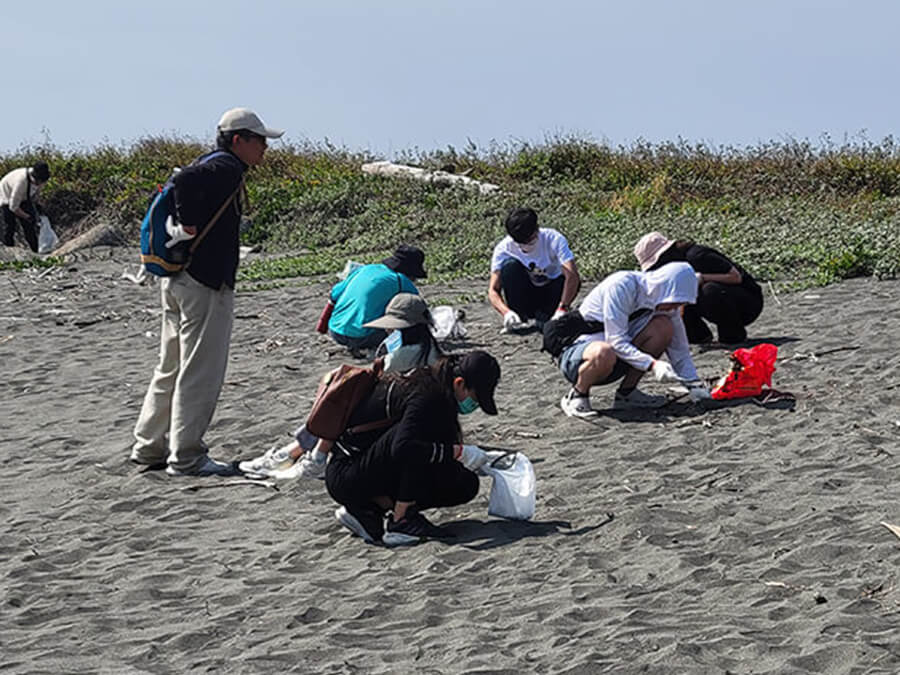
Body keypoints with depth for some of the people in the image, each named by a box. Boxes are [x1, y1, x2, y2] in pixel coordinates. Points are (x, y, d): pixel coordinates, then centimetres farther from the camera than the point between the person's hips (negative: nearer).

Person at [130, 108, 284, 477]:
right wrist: (189, 225, -21)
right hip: (205, 284, -10)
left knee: (172, 368, 18)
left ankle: (149, 446, 26)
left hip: (175, 278, 10)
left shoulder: (209, 163, 17)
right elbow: (185, 180, -30)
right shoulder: (227, 168, -13)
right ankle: (186, 457, -1)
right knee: (201, 373, -4)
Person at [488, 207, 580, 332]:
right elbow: (493, 291, -25)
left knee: (572, 281, -33)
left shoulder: (554, 239, -26)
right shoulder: (503, 248, -22)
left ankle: (544, 317, -10)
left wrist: (562, 309, -53)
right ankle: (518, 319, -20)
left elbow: (572, 275, -38)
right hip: (525, 296, 0)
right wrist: (506, 312, -46)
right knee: (510, 266, -30)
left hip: (549, 294, 0)